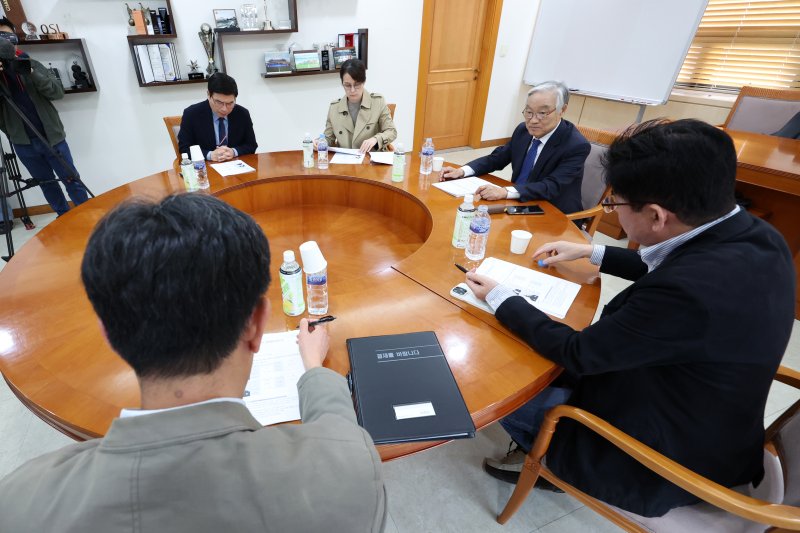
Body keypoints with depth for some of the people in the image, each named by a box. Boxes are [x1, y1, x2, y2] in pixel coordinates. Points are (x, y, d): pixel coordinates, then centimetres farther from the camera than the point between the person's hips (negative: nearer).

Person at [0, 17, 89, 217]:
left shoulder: (31, 64, 5)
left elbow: (58, 92, -6)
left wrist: (31, 73, -22)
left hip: (51, 136, -1)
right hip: (22, 143, 1)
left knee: (71, 179, 2)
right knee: (46, 184, 9)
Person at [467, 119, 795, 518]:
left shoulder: (692, 291, -39)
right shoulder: (751, 236, -12)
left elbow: (578, 353, -25)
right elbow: (665, 272, 9)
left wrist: (498, 298, -13)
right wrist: (592, 253, 15)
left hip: (666, 460, -8)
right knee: (550, 365, 17)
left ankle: (548, 460, 33)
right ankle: (544, 446, 34)